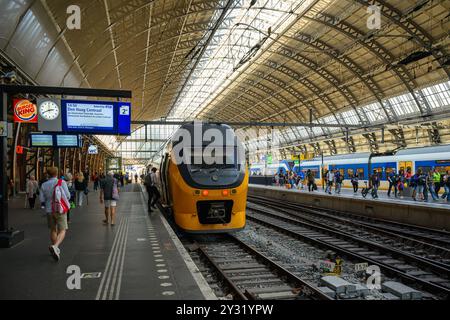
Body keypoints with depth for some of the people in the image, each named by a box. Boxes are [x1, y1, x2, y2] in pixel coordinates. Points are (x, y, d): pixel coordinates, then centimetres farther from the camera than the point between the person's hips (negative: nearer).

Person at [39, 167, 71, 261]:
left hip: (49, 210, 4)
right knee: (62, 231, -2)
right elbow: (67, 196, -8)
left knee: (53, 230, 19)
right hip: (60, 209, -4)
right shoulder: (62, 182, -8)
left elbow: (42, 200, -1)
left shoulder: (44, 185, 0)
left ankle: (56, 250, 26)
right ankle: (55, 246, -27)